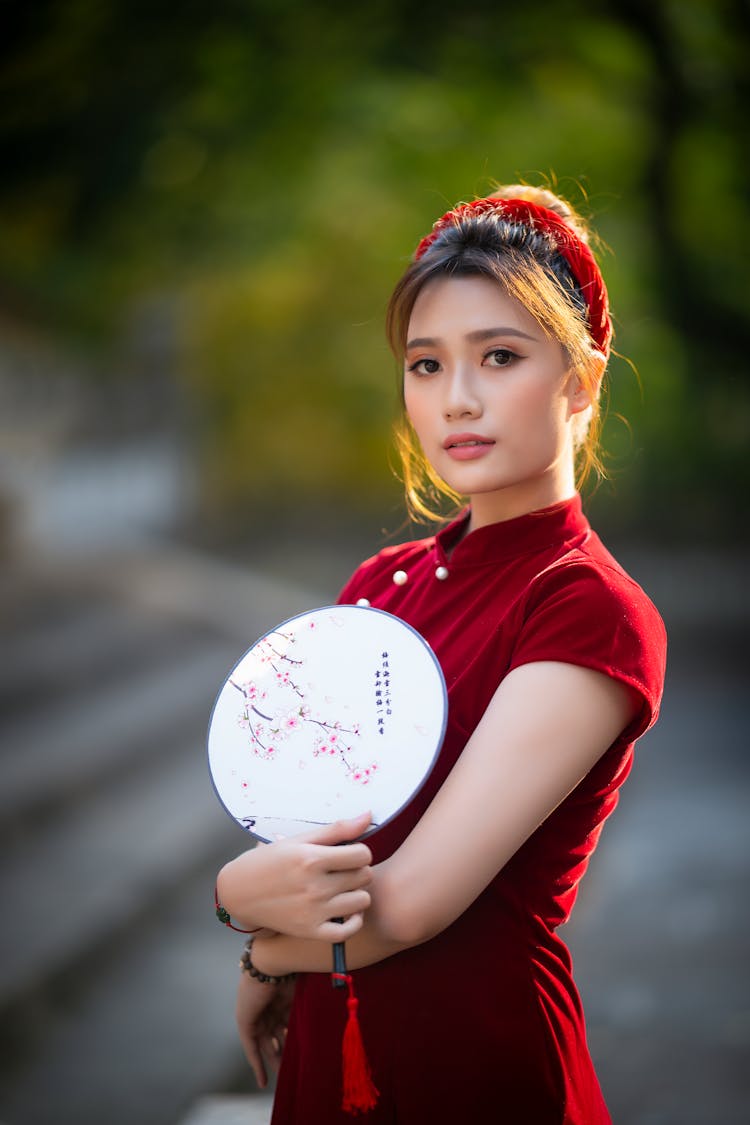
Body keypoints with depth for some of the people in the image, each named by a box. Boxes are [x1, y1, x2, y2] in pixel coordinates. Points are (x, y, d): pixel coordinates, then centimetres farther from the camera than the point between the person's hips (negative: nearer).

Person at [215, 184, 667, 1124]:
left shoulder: (594, 612, -17)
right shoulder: (382, 583, 5)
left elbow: (410, 899, -20)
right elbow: (293, 819, 5)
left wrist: (237, 897, -3)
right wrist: (266, 887, -17)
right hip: (329, 1042, 6)